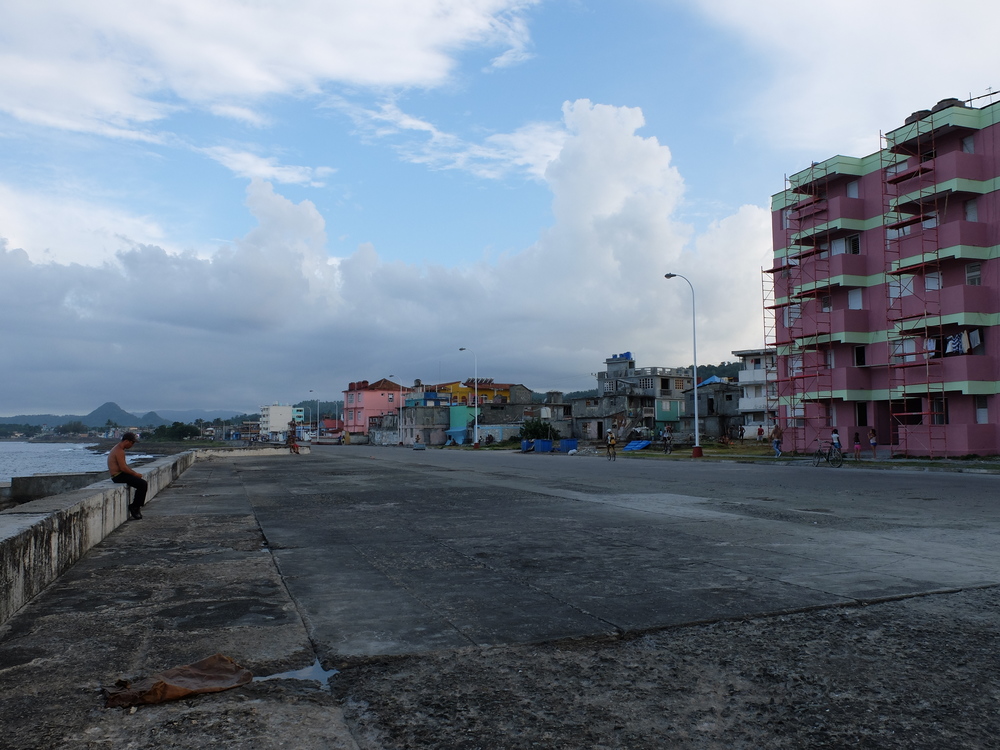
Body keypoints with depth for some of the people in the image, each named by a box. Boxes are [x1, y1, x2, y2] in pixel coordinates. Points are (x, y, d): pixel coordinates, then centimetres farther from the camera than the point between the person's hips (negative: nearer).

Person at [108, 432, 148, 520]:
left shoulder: (118, 449, 17)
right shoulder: (119, 451, -18)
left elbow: (125, 465, 21)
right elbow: (123, 468, -24)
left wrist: (135, 472, 9)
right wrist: (135, 474, -12)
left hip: (121, 474, 11)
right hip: (118, 476, -11)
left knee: (143, 483, 10)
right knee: (143, 485, -18)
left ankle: (134, 507, 11)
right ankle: (134, 507, -5)